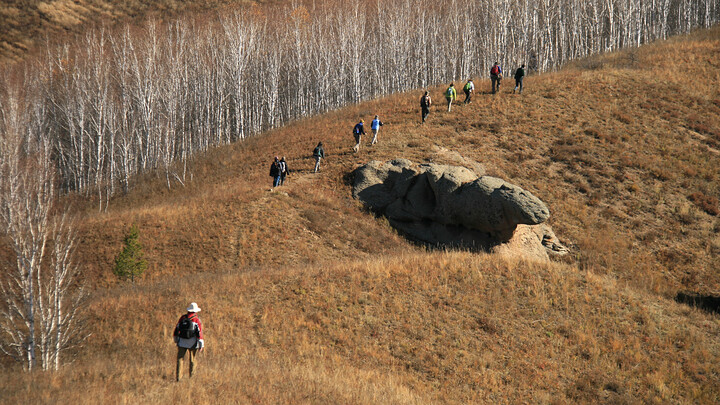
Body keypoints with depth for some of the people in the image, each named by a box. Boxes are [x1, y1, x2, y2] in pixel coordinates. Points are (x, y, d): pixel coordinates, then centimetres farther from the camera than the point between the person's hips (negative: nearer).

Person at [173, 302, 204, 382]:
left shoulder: (182, 318, 5)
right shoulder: (196, 320, -5)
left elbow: (177, 329, 12)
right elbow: (199, 332, -10)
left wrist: (175, 339, 27)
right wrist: (201, 344, -7)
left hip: (182, 342, 2)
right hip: (192, 343, -2)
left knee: (180, 359, 2)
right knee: (192, 360, 12)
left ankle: (178, 376, -9)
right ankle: (192, 377, 17)